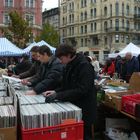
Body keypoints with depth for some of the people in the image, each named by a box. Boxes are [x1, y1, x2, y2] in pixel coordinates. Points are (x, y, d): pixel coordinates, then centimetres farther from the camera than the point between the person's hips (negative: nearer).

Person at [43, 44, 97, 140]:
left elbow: (82, 90, -26)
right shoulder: (70, 65, 8)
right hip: (73, 106, 8)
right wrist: (55, 92, -2)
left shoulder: (84, 66, -19)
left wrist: (58, 95, -27)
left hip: (84, 109, -8)